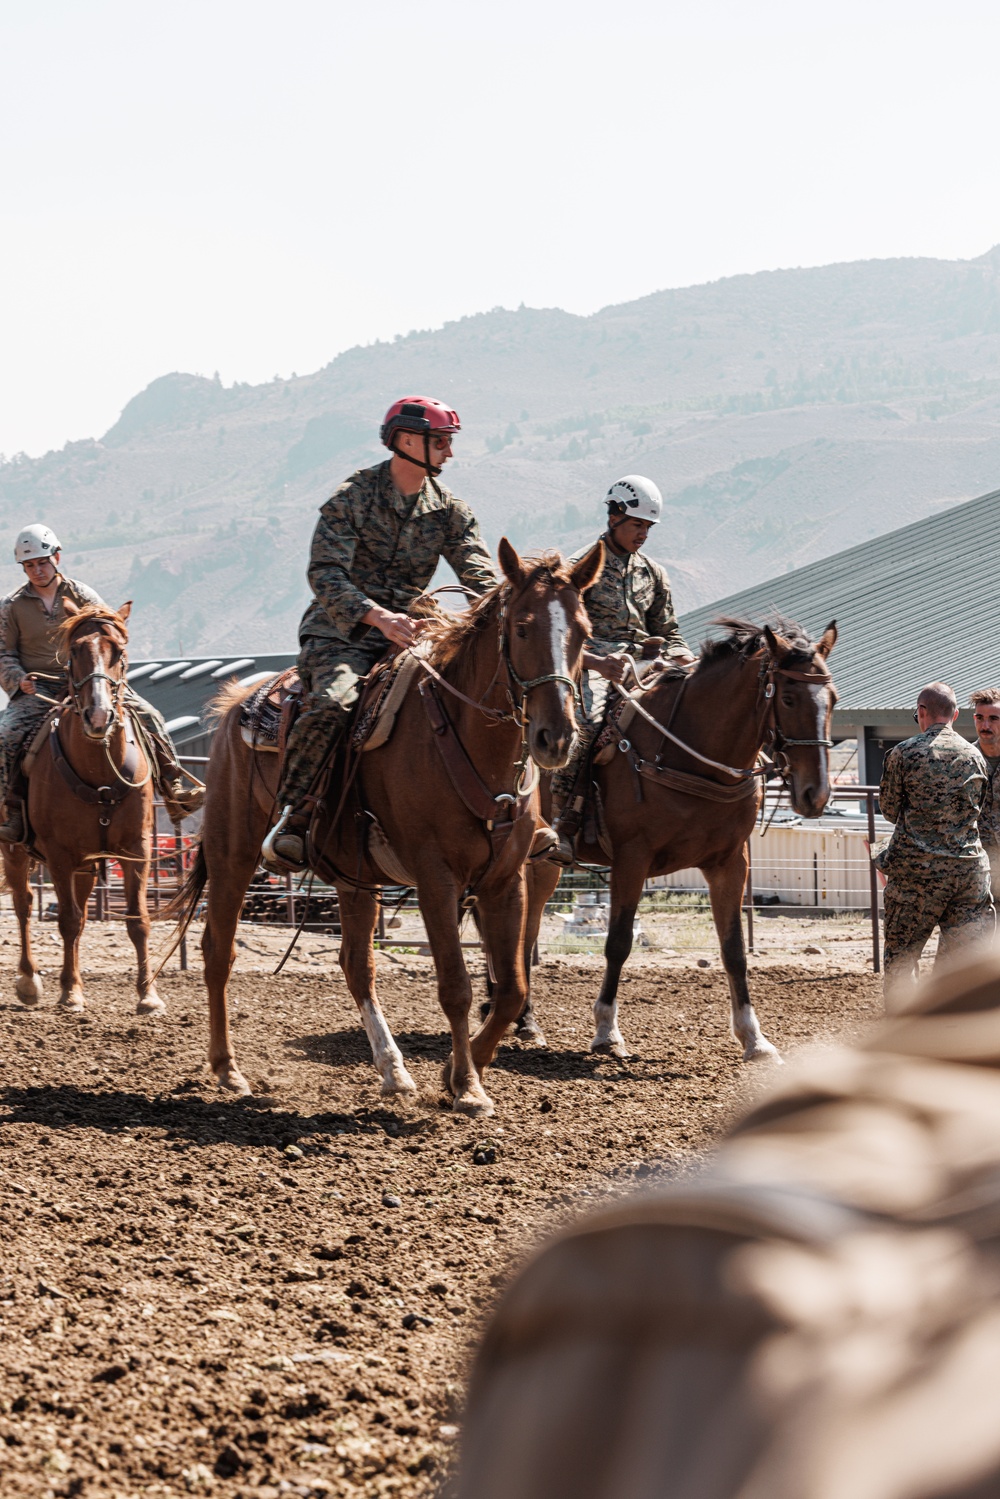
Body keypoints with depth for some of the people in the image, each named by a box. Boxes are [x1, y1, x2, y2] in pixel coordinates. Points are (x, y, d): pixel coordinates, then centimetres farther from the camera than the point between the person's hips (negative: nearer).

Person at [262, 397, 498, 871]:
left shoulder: (449, 510, 9)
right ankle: (293, 817, -24)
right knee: (331, 703, -35)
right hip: (341, 632, -5)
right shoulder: (352, 497, -6)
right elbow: (326, 574, -18)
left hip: (406, 633, 5)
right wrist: (378, 617, -35)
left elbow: (480, 577, 1)